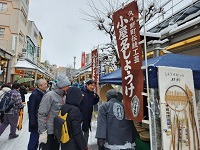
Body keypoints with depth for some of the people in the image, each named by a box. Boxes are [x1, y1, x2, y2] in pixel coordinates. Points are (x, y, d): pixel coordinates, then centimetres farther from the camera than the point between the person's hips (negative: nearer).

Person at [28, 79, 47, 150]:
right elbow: (31, 110, -21)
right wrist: (33, 122, -21)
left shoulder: (43, 93, 6)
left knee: (36, 136, 21)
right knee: (34, 137, 3)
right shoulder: (34, 94, -19)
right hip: (36, 121, -8)